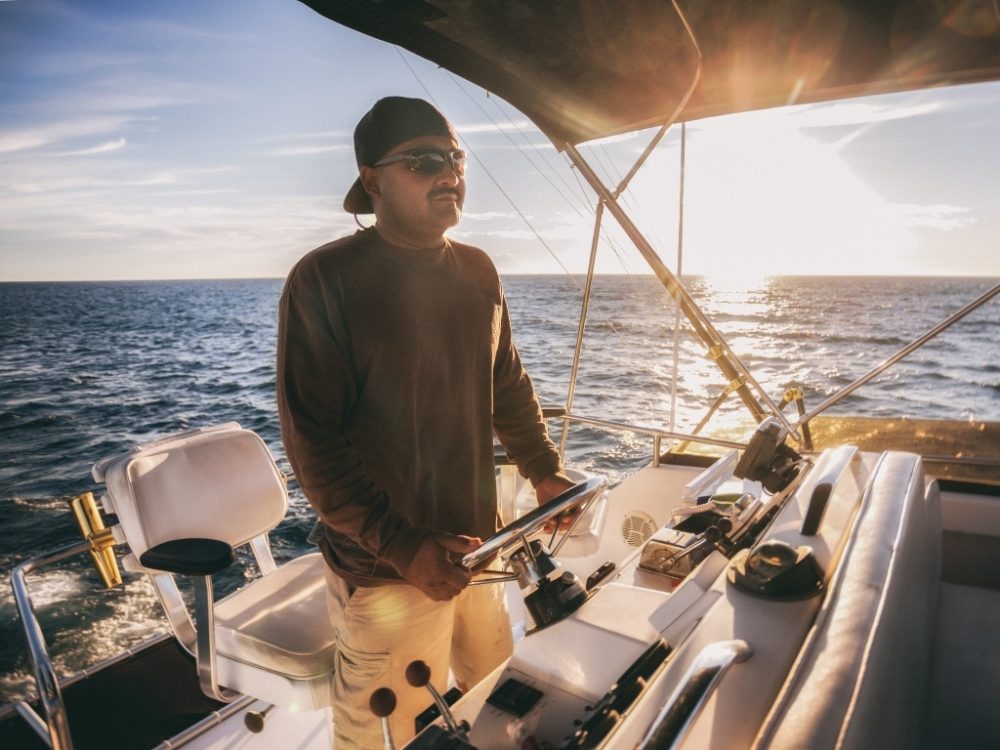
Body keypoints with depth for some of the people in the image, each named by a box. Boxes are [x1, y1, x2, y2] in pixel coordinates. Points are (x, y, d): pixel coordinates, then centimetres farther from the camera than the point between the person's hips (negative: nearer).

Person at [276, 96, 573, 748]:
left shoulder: (478, 271, 3)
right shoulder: (324, 281, -16)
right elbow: (313, 443, -18)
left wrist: (545, 472, 3)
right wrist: (403, 549, -21)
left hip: (477, 544, 6)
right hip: (385, 571, -5)